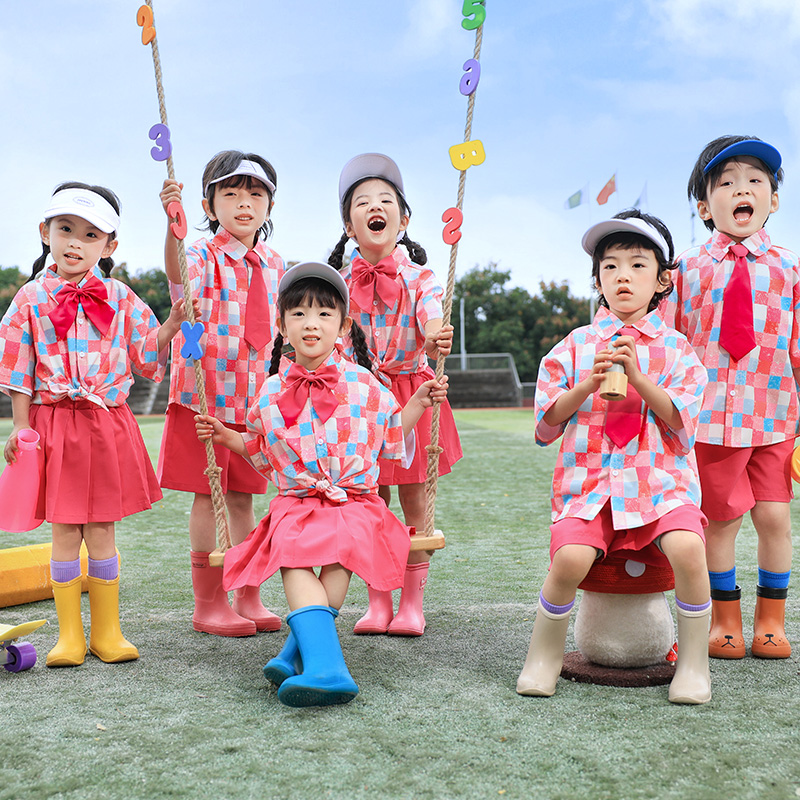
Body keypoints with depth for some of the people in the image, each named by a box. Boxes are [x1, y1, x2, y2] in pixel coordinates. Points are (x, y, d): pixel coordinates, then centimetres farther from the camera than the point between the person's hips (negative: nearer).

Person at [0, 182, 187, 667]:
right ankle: (70, 636, 15)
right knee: (65, 533, 3)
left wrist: (172, 325, -9)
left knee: (101, 531, 6)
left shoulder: (118, 297, 5)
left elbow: (146, 352, 8)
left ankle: (108, 632, 17)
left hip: (109, 423, 1)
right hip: (54, 423, -1)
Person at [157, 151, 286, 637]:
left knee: (244, 498, 11)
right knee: (207, 496, 1)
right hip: (205, 395, -5)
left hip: (255, 398, 5)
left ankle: (250, 598, 19)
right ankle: (208, 603, 11)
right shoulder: (204, 257, -8)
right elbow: (179, 275, -33)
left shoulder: (275, 265, 10)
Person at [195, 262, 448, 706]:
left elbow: (390, 437, 15)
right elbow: (263, 452, 24)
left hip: (354, 501, -1)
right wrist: (225, 436, 11)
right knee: (292, 555, -30)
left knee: (341, 551, -33)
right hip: (296, 502, 1)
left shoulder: (363, 384, 4)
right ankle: (325, 666, -44)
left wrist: (418, 404, 3)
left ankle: (298, 652, -28)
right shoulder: (272, 391, 9)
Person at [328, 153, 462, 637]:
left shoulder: (418, 278, -5)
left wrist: (438, 342, -42)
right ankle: (378, 602, 18)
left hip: (410, 392, -2)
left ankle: (412, 603, 15)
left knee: (413, 498, 2)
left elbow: (431, 326, -20)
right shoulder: (343, 281, 1)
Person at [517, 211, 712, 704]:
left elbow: (681, 422, -1)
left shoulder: (674, 348, 10)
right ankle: (544, 656, 0)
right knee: (571, 556, -27)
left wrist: (638, 377, -13)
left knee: (686, 547, -29)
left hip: (661, 480, 0)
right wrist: (587, 387, -9)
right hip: (588, 479, 0)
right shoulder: (576, 345, 12)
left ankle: (694, 663, -6)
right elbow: (546, 423, 7)